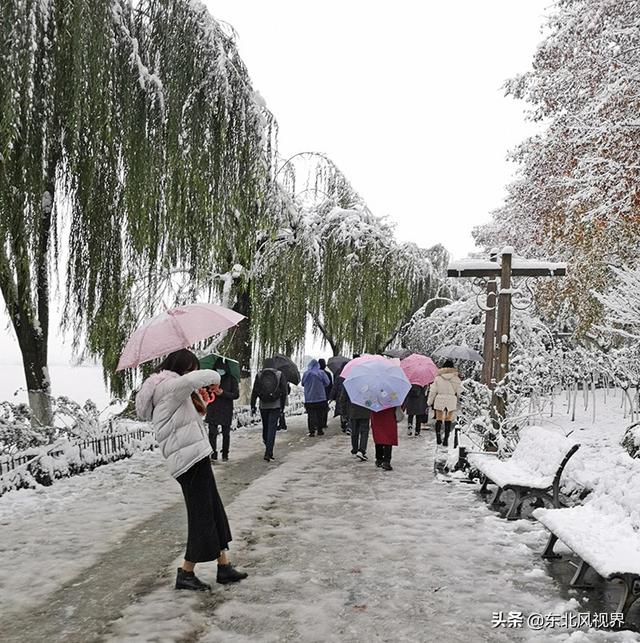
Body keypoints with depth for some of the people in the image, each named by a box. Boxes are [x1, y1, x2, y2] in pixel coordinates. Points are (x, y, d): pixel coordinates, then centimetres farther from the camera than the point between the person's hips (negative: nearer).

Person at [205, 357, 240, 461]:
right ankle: (213, 453, -4)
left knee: (226, 433, 8)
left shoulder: (231, 379, -1)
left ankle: (225, 454, 19)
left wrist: (223, 393, -17)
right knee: (212, 432, -9)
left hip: (226, 410, -1)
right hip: (213, 410, 1)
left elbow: (236, 395, -5)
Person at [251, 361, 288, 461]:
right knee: (272, 428, -2)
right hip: (275, 406, -1)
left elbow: (254, 392, -1)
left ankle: (268, 450, 28)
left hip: (263, 406, 1)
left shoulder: (259, 375, 1)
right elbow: (284, 392, 1)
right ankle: (268, 453, -10)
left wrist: (252, 406, 3)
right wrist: (282, 406, 8)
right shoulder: (280, 375, 0)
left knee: (265, 427, 15)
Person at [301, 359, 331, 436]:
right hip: (320, 398, 0)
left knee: (311, 415, 3)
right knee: (320, 415, 10)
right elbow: (327, 383, -3)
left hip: (309, 399, 0)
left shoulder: (306, 373, -4)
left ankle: (312, 431, -3)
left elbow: (302, 383, 6)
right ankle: (320, 430, 13)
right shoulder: (321, 373, -6)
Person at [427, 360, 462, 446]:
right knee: (448, 420, 7)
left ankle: (438, 437, 1)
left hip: (440, 400, 0)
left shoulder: (438, 378, -1)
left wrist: (429, 402, 8)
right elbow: (459, 390, 1)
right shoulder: (455, 378, -2)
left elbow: (433, 391, 1)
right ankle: (446, 439, 4)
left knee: (439, 419, 11)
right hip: (451, 400, 0)